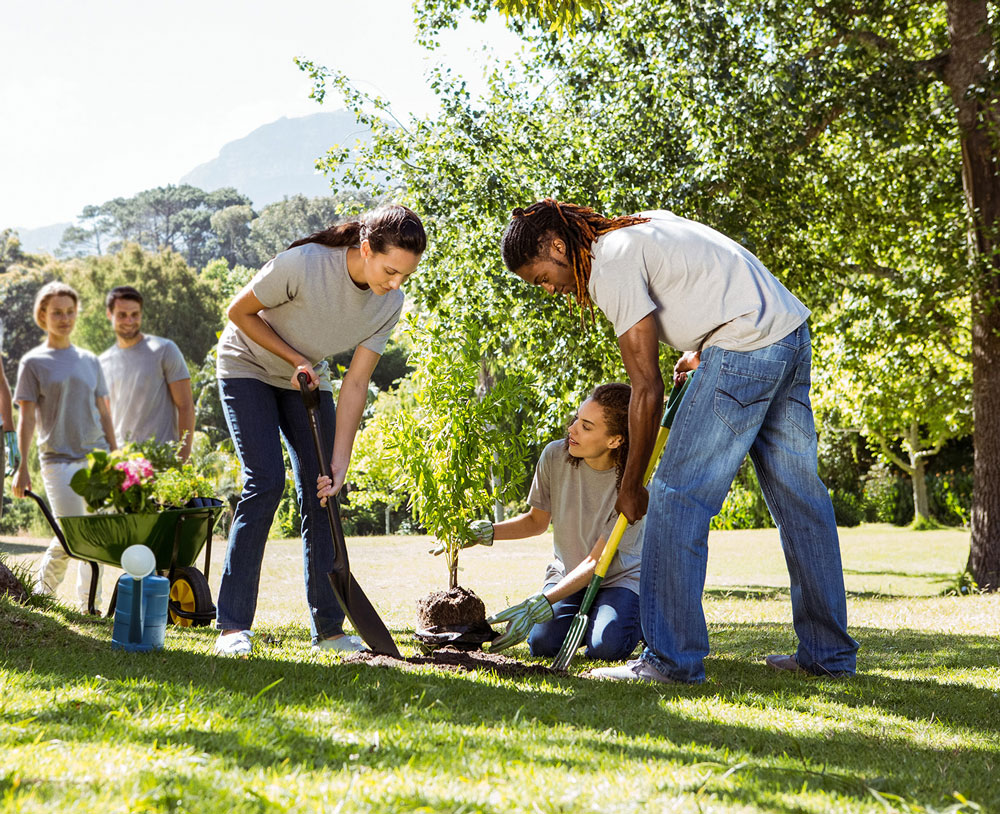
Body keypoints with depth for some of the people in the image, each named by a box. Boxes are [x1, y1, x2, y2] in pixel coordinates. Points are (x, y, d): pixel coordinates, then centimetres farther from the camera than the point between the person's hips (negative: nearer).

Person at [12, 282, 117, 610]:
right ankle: (41, 592, 13)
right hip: (58, 458, -4)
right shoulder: (33, 362, 3)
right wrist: (22, 467, -7)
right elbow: (27, 417, -1)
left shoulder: (90, 361, 14)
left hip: (96, 454, 4)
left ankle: (89, 605, 10)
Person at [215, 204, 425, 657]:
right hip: (249, 367, -5)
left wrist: (339, 464, -19)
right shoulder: (303, 264, -34)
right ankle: (233, 626, -15)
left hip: (308, 381, 5)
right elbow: (240, 312, -17)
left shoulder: (390, 303, -18)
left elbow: (355, 384, -15)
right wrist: (295, 359, -21)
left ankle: (328, 628, 3)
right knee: (265, 483, -18)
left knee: (320, 493, -3)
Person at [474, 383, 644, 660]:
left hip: (619, 578, -3)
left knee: (606, 647, -29)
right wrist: (487, 531, -14)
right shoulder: (555, 456, -14)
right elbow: (538, 520, 5)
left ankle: (636, 618, 7)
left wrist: (535, 606, -34)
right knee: (542, 643, -22)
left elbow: (596, 563, -25)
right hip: (567, 573, 3)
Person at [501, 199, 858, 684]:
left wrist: (630, 486, -2)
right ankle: (829, 654, 18)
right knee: (800, 498, 12)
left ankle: (671, 658, -7)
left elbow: (647, 389, -11)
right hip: (793, 332, 10)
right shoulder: (637, 227, 18)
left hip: (745, 348, -10)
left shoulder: (611, 266, -11)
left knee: (676, 494, -7)